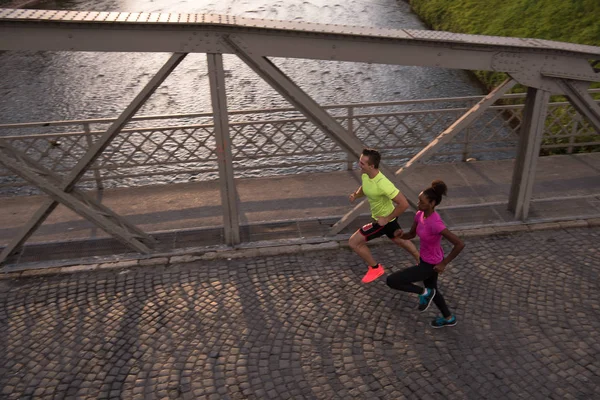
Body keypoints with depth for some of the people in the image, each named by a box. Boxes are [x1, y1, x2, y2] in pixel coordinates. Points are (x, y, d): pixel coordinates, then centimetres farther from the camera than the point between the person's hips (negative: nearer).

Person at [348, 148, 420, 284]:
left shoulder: (383, 184, -38)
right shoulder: (365, 175, -13)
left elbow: (404, 204, -35)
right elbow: (364, 188, 12)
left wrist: (387, 219, -26)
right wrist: (355, 195, -10)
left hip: (383, 219, -9)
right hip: (382, 215, 9)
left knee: (353, 242, -5)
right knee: (399, 239, 30)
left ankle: (375, 268, 16)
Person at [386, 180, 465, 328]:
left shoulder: (435, 224, -36)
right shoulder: (420, 214, -10)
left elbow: (460, 244, -34)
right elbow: (411, 234, 4)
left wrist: (444, 264, -23)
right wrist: (400, 235, -20)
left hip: (431, 265, -8)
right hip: (425, 259, 8)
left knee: (391, 281, -9)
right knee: (431, 290, 30)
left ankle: (423, 292, 11)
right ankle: (449, 318, 53)